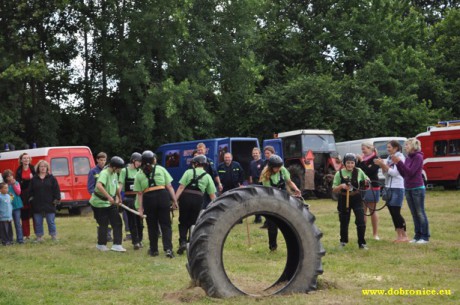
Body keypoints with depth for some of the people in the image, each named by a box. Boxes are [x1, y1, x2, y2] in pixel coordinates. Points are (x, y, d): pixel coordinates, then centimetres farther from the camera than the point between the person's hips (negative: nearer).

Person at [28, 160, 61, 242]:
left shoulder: (51, 178, 3)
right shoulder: (34, 179, 7)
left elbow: (56, 189, 0)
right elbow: (30, 191, 9)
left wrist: (57, 199, -6)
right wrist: (31, 198, -2)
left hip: (49, 204, -2)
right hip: (37, 205, 2)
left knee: (51, 221, 3)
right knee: (38, 222, 6)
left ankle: (53, 235, 12)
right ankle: (39, 236, 14)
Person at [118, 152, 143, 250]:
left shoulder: (139, 171, 8)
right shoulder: (124, 171, -3)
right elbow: (120, 185, -8)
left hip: (138, 197, 4)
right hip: (129, 198, -4)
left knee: (139, 220, 5)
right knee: (132, 220, -2)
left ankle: (139, 240, 17)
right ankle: (135, 242, -2)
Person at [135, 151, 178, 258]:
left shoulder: (139, 175, 8)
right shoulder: (161, 169, 8)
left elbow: (139, 193, 3)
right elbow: (169, 186, 3)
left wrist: (140, 208, 3)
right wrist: (174, 200, 5)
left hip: (148, 199, 1)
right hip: (163, 197, -1)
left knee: (152, 226, 13)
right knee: (165, 224, 4)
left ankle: (154, 250, 21)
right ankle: (168, 249, -9)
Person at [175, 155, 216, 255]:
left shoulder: (189, 172, 6)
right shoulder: (207, 176, 11)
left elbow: (181, 187, -4)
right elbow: (212, 194, 8)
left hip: (185, 197, -1)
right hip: (198, 199, 1)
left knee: (183, 222, 10)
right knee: (193, 223, 15)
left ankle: (183, 242, -7)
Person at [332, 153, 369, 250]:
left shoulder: (359, 172, -1)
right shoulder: (339, 173, -5)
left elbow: (366, 180, 16)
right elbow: (334, 189, -2)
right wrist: (341, 186, -22)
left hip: (356, 199, 0)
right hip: (344, 199, 0)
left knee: (361, 221, -9)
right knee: (344, 222, 11)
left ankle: (361, 243, 3)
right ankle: (343, 241, 31)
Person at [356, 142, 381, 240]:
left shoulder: (375, 159, -6)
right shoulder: (362, 159, 13)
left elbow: (369, 171, -19)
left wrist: (362, 161, -17)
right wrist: (358, 161, -6)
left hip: (372, 187, -5)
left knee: (372, 210, 0)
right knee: (362, 211, 3)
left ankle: (375, 234, 6)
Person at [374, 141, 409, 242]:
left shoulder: (400, 157, -9)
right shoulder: (389, 158, 13)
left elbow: (394, 172, -16)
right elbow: (385, 173, 12)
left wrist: (383, 164, -17)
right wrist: (381, 165, -4)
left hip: (397, 188, -8)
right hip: (389, 187, 8)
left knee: (396, 212, -8)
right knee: (392, 212, 7)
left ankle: (404, 236, -2)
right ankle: (399, 235, 13)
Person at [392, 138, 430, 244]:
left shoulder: (418, 157, -11)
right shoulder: (408, 158, 11)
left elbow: (411, 172, -18)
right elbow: (404, 174, 11)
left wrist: (400, 162, -18)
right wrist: (397, 164, 1)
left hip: (417, 188, -7)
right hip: (408, 189, 7)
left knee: (420, 213, -4)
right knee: (414, 213, 9)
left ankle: (425, 236, 1)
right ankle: (417, 235, 14)